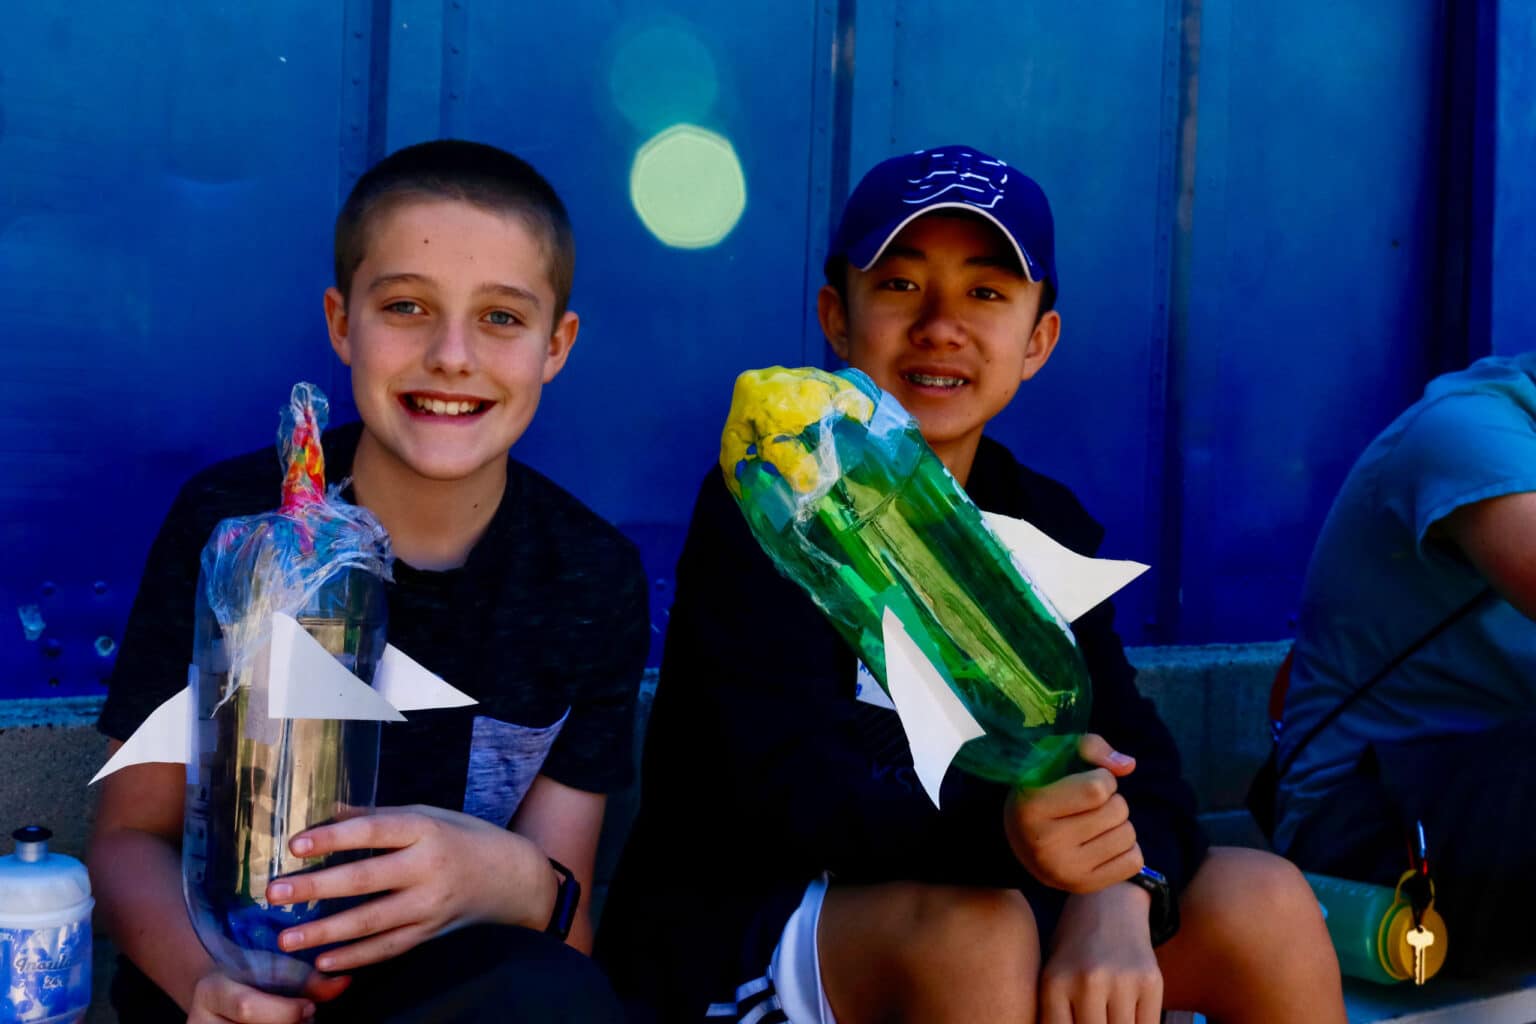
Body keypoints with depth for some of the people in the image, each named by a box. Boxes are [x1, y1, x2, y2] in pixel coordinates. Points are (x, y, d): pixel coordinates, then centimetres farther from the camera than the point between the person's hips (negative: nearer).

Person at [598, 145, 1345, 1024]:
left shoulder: (1043, 524, 5)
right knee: (974, 931, -33)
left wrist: (1117, 899, -30)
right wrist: (1002, 829, -42)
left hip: (969, 901, 5)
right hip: (730, 936, -5)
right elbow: (787, 791, -24)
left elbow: (1137, 760, -7)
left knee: (1261, 900, -11)